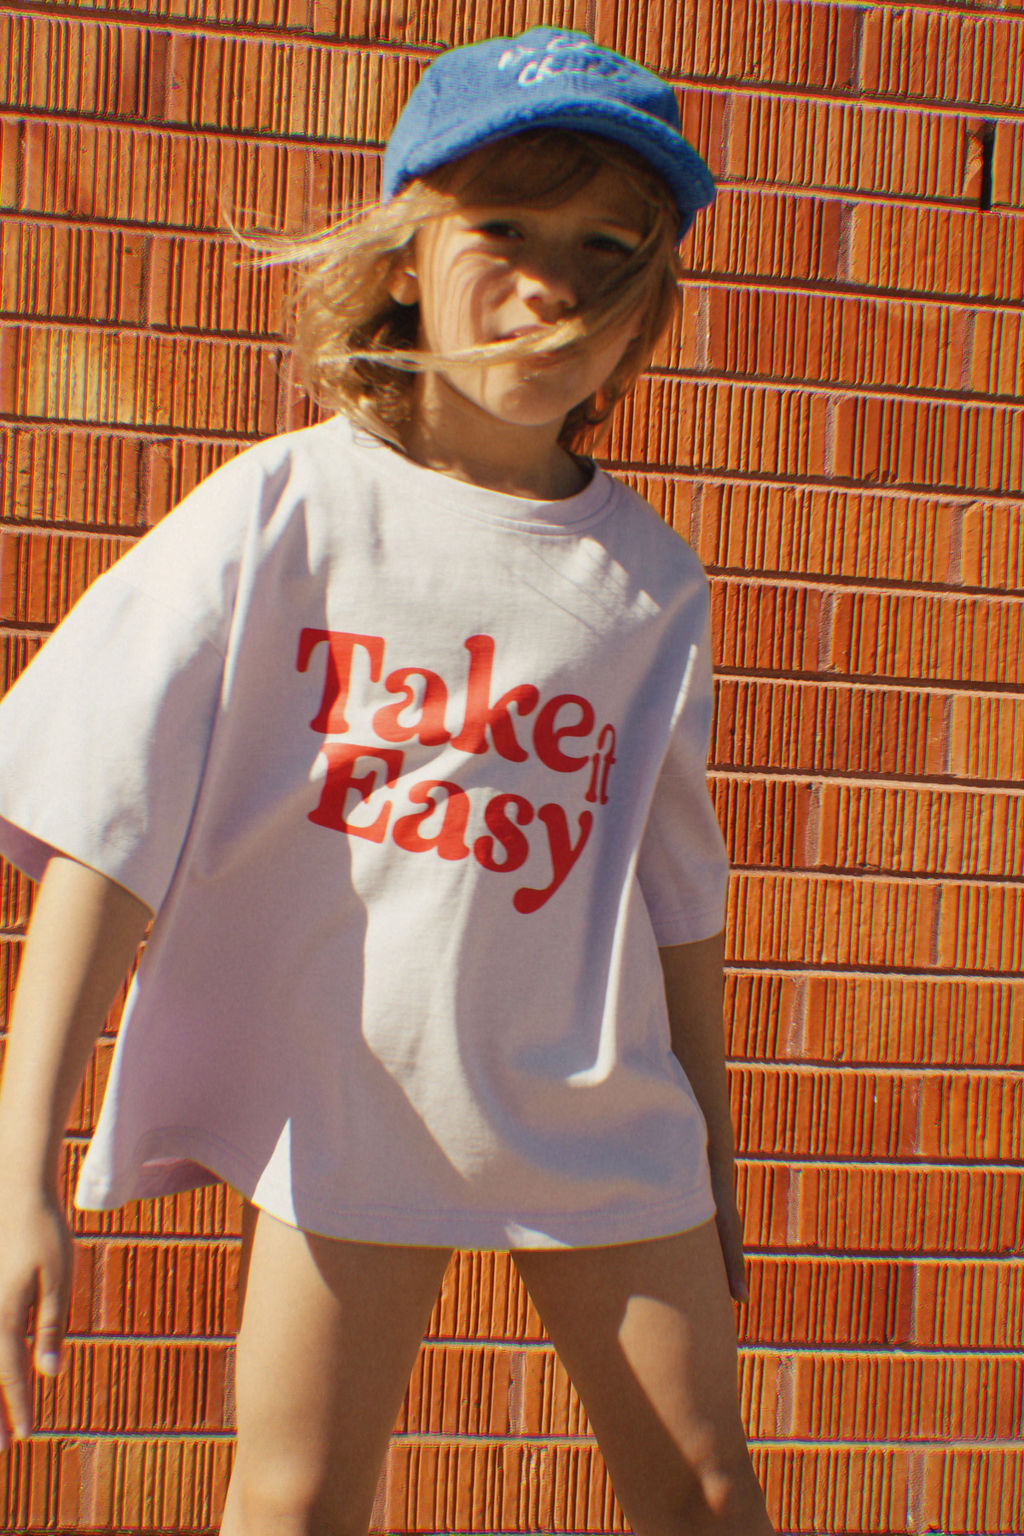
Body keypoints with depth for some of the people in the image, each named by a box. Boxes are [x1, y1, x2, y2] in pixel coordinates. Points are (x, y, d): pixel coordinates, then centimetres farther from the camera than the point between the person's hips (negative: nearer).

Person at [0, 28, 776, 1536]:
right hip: (341, 1088, -2)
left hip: (596, 1111, 3)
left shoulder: (649, 575, -1)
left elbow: (678, 892, 7)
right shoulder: (284, 509, -9)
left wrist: (711, 1160, 14)